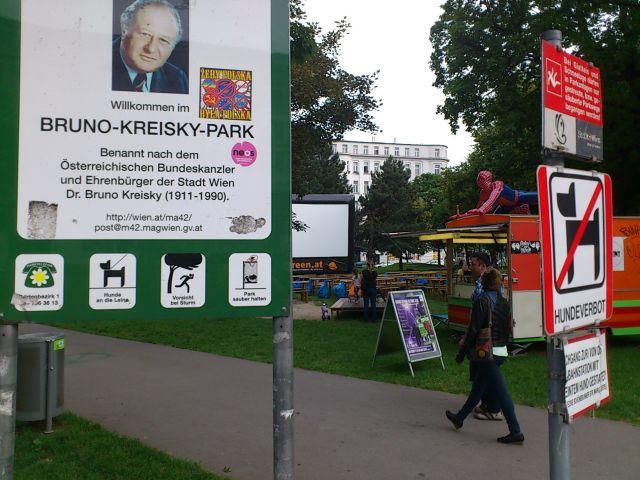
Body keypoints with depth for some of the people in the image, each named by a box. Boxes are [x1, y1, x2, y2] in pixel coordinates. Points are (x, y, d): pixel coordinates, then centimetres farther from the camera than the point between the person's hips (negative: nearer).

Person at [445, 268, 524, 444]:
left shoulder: (482, 301, -15)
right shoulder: (504, 302, 6)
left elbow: (473, 330, -16)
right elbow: (508, 328, 10)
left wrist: (461, 353, -9)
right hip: (501, 351, 8)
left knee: (501, 392, -4)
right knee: (478, 387, 18)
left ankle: (515, 431, 0)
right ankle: (459, 418, 33)